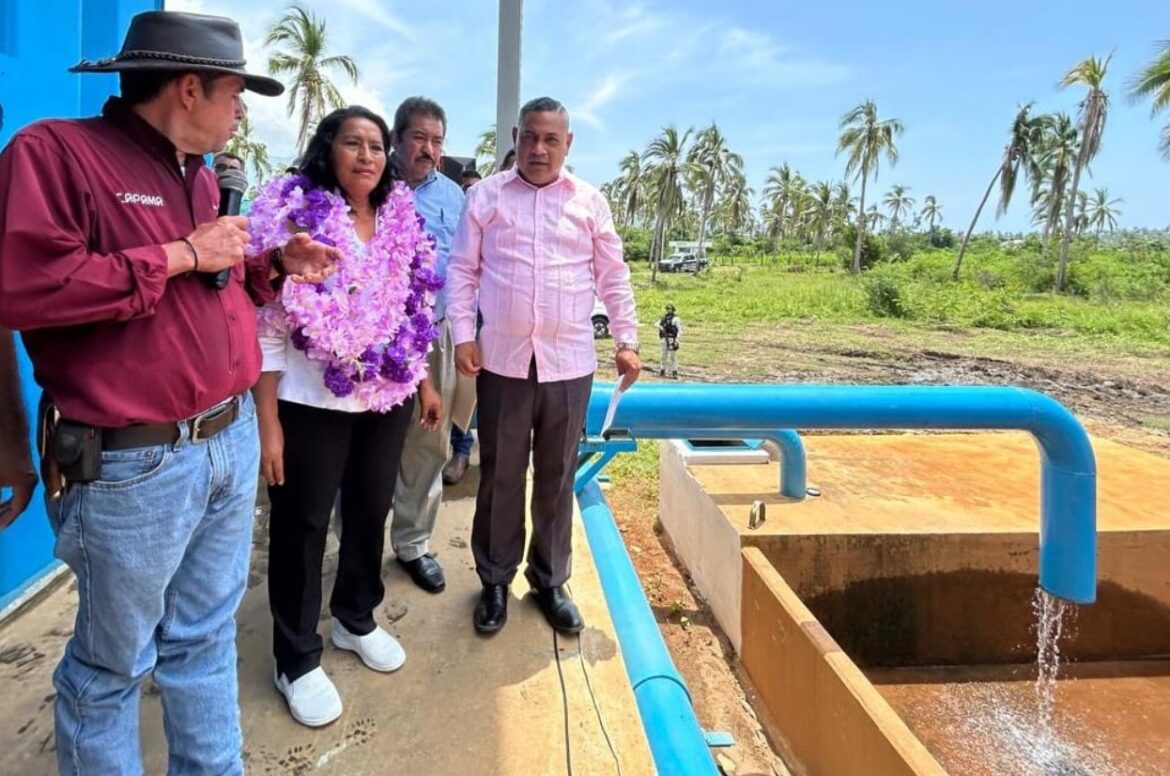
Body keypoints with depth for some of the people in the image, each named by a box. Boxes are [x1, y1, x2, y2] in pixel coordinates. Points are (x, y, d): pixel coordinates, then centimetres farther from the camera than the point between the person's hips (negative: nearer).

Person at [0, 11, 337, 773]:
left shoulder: (201, 175, 15)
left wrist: (277, 263, 10)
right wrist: (180, 255, -18)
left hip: (231, 440, 8)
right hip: (132, 464, -7)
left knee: (207, 639, 20)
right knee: (113, 662, 13)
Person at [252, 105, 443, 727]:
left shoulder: (399, 220, 7)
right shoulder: (294, 215, -10)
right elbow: (267, 324, -13)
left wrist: (424, 382, 14)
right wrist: (266, 420, -15)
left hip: (387, 398, 6)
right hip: (310, 403, -5)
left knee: (372, 511, 18)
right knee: (302, 525, 8)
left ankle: (355, 619, 41)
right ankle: (297, 660, 25)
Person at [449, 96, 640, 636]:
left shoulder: (590, 202, 7)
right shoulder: (485, 196, 4)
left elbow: (613, 277, 8)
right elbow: (462, 271, 3)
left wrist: (627, 340, 3)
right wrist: (462, 336, -5)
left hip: (569, 363, 1)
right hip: (502, 360, -1)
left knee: (557, 477, 11)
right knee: (500, 475, 9)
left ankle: (550, 580, 27)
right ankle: (495, 580, 26)